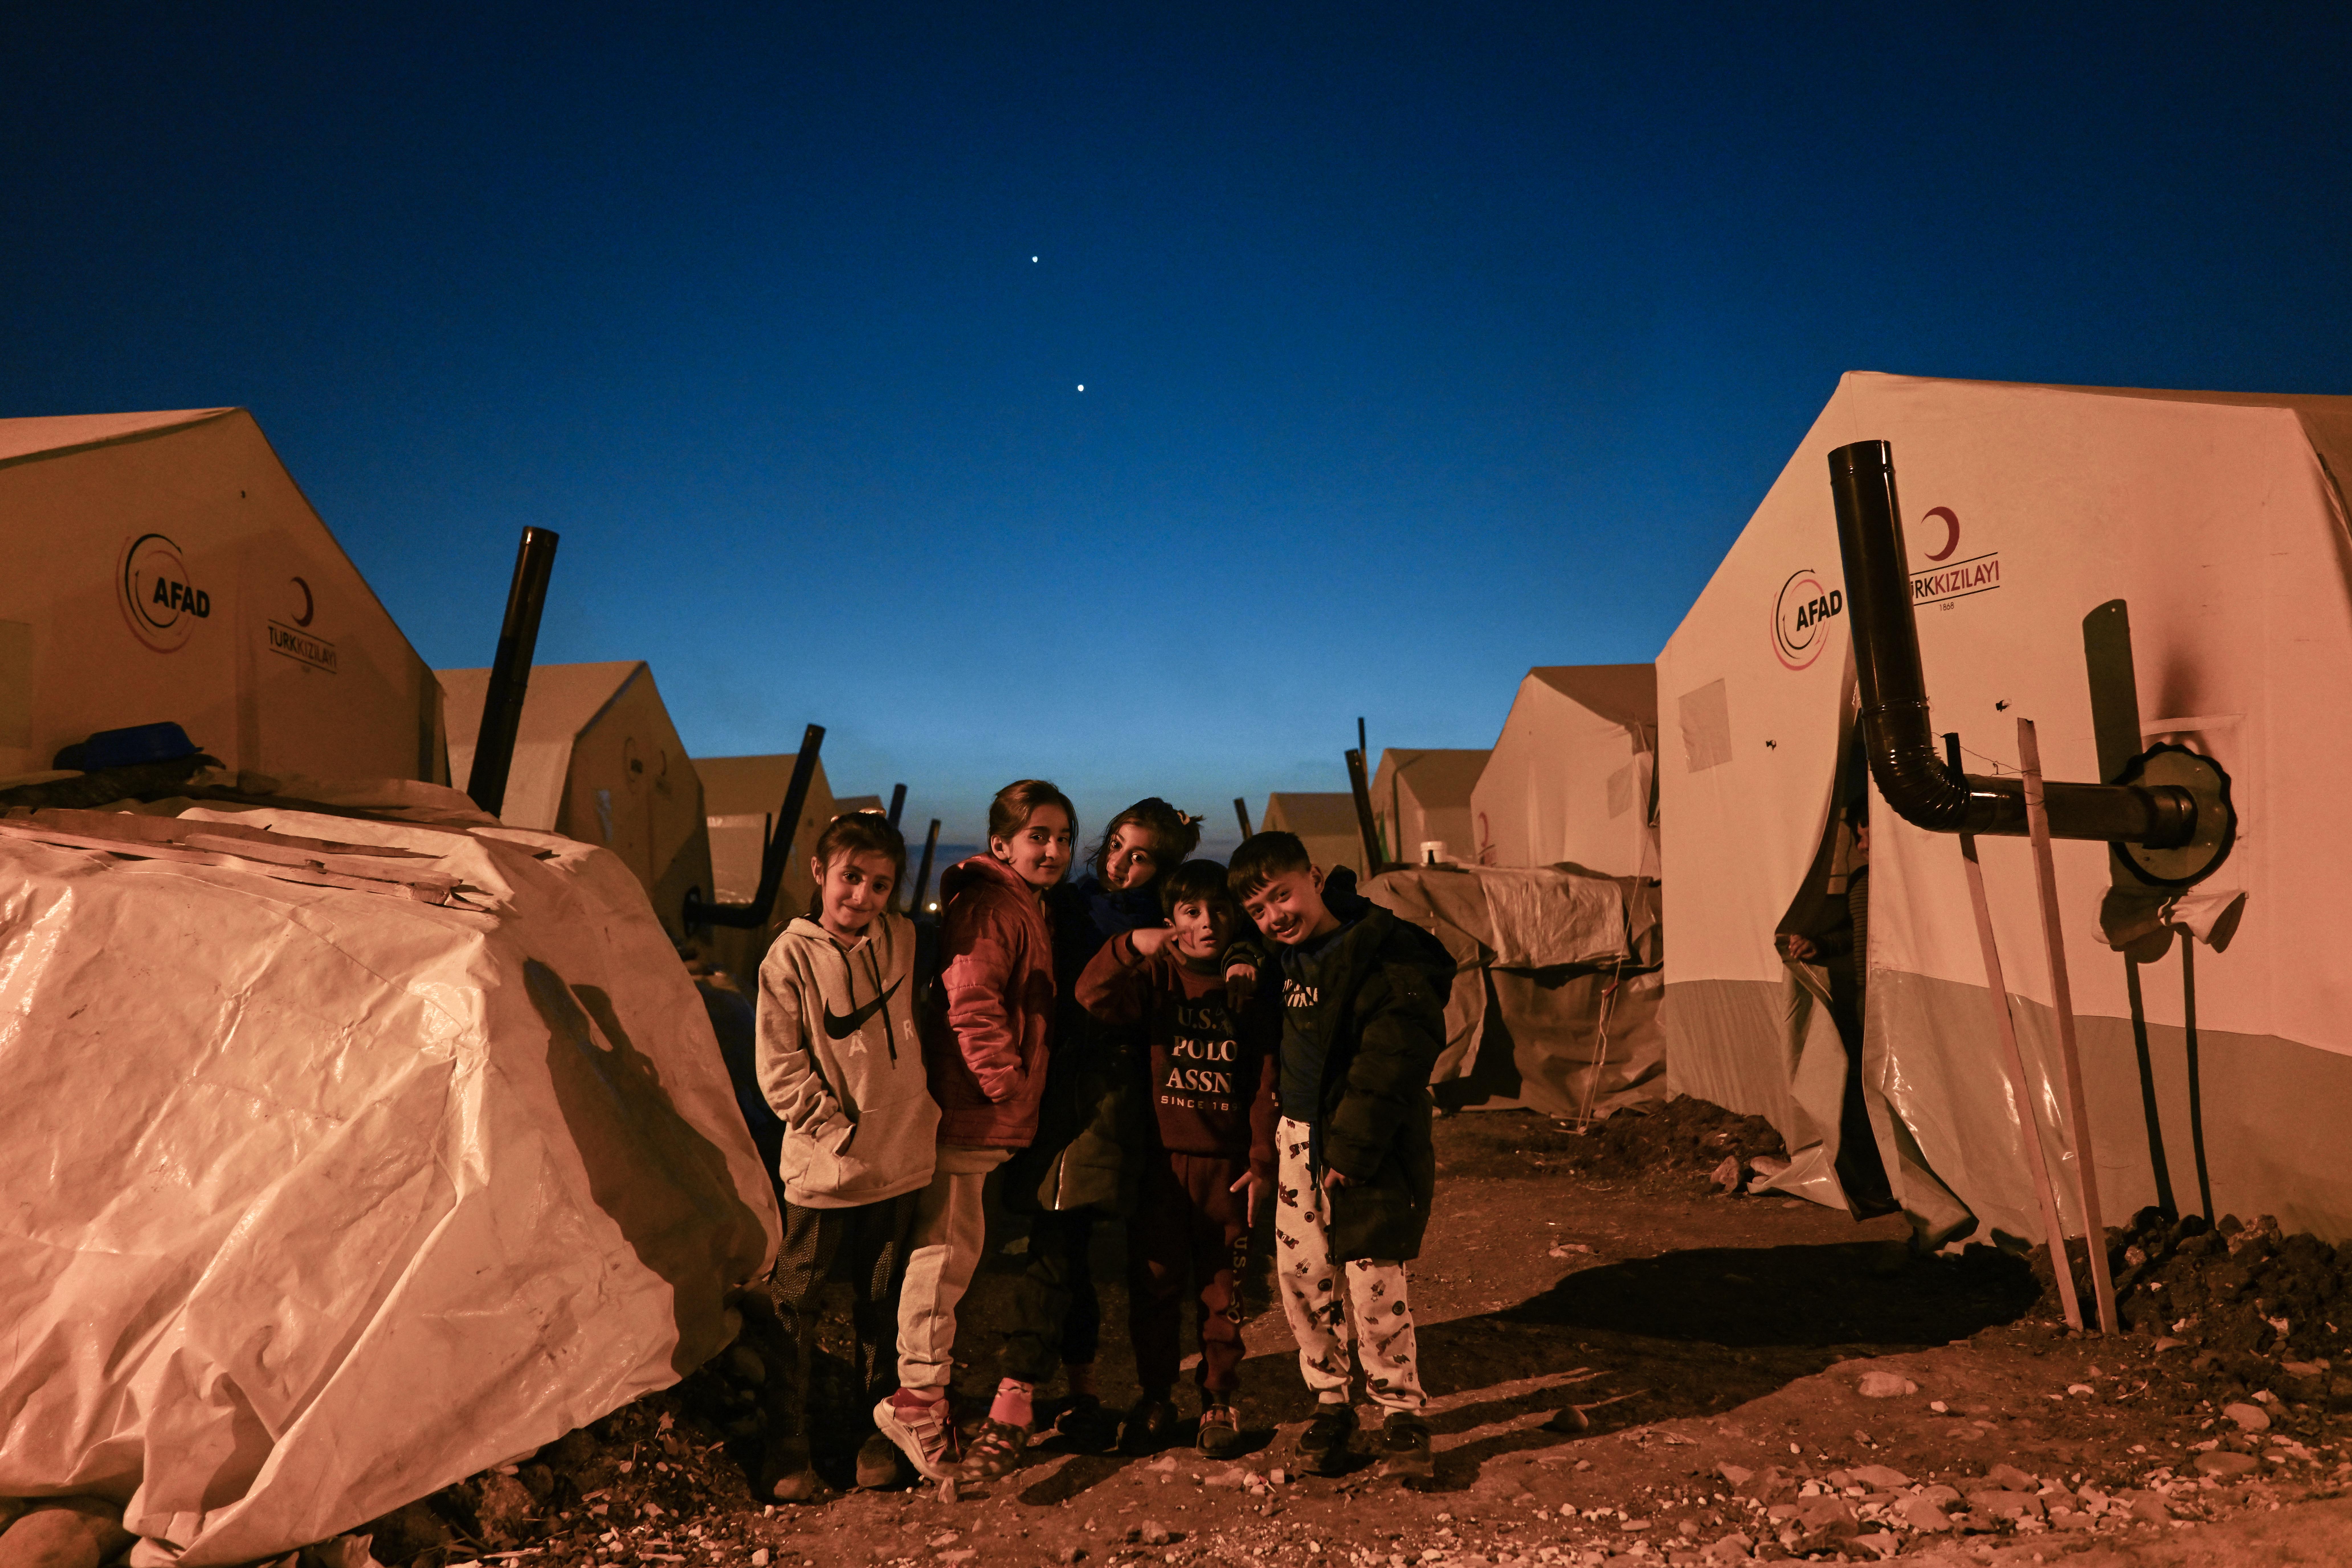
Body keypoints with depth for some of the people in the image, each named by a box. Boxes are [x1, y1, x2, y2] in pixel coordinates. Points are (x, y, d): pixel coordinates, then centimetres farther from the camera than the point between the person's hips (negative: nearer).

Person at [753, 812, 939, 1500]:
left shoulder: (902, 939, 1)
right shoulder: (791, 956, -10)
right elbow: (780, 1073, -9)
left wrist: (916, 1118, 9)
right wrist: (844, 1133, -11)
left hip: (901, 1162, 3)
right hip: (822, 1169, -3)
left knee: (882, 1304, 17)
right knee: (795, 1312, 8)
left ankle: (880, 1431, 34)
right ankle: (786, 1449, 26)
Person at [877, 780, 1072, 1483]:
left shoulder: (1030, 908, 18)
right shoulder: (990, 908, -15)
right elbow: (971, 1007, -23)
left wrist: (1024, 1100, 17)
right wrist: (1008, 1085, -17)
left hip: (1004, 1125, 10)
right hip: (971, 1117, -10)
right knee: (947, 1253, -3)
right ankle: (918, 1401, 8)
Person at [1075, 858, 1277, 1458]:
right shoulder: (1155, 975, 1)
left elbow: (1267, 1081, 1)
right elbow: (1093, 998, -18)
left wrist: (1263, 1161, -2)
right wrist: (1129, 947, -34)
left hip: (1228, 1161, 0)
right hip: (1162, 1156, 0)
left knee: (1224, 1290, 9)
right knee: (1154, 1284, 7)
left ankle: (1219, 1403, 25)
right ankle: (1155, 1400, 25)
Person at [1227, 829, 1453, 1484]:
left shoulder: (1390, 959, -17)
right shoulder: (1281, 959, 7)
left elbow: (1387, 1066, -18)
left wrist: (1350, 1149, -17)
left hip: (1367, 1146, -7)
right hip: (1297, 1136, 7)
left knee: (1373, 1281, -3)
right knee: (1301, 1273, 8)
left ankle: (1403, 1414, 16)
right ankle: (1330, 1402, 25)